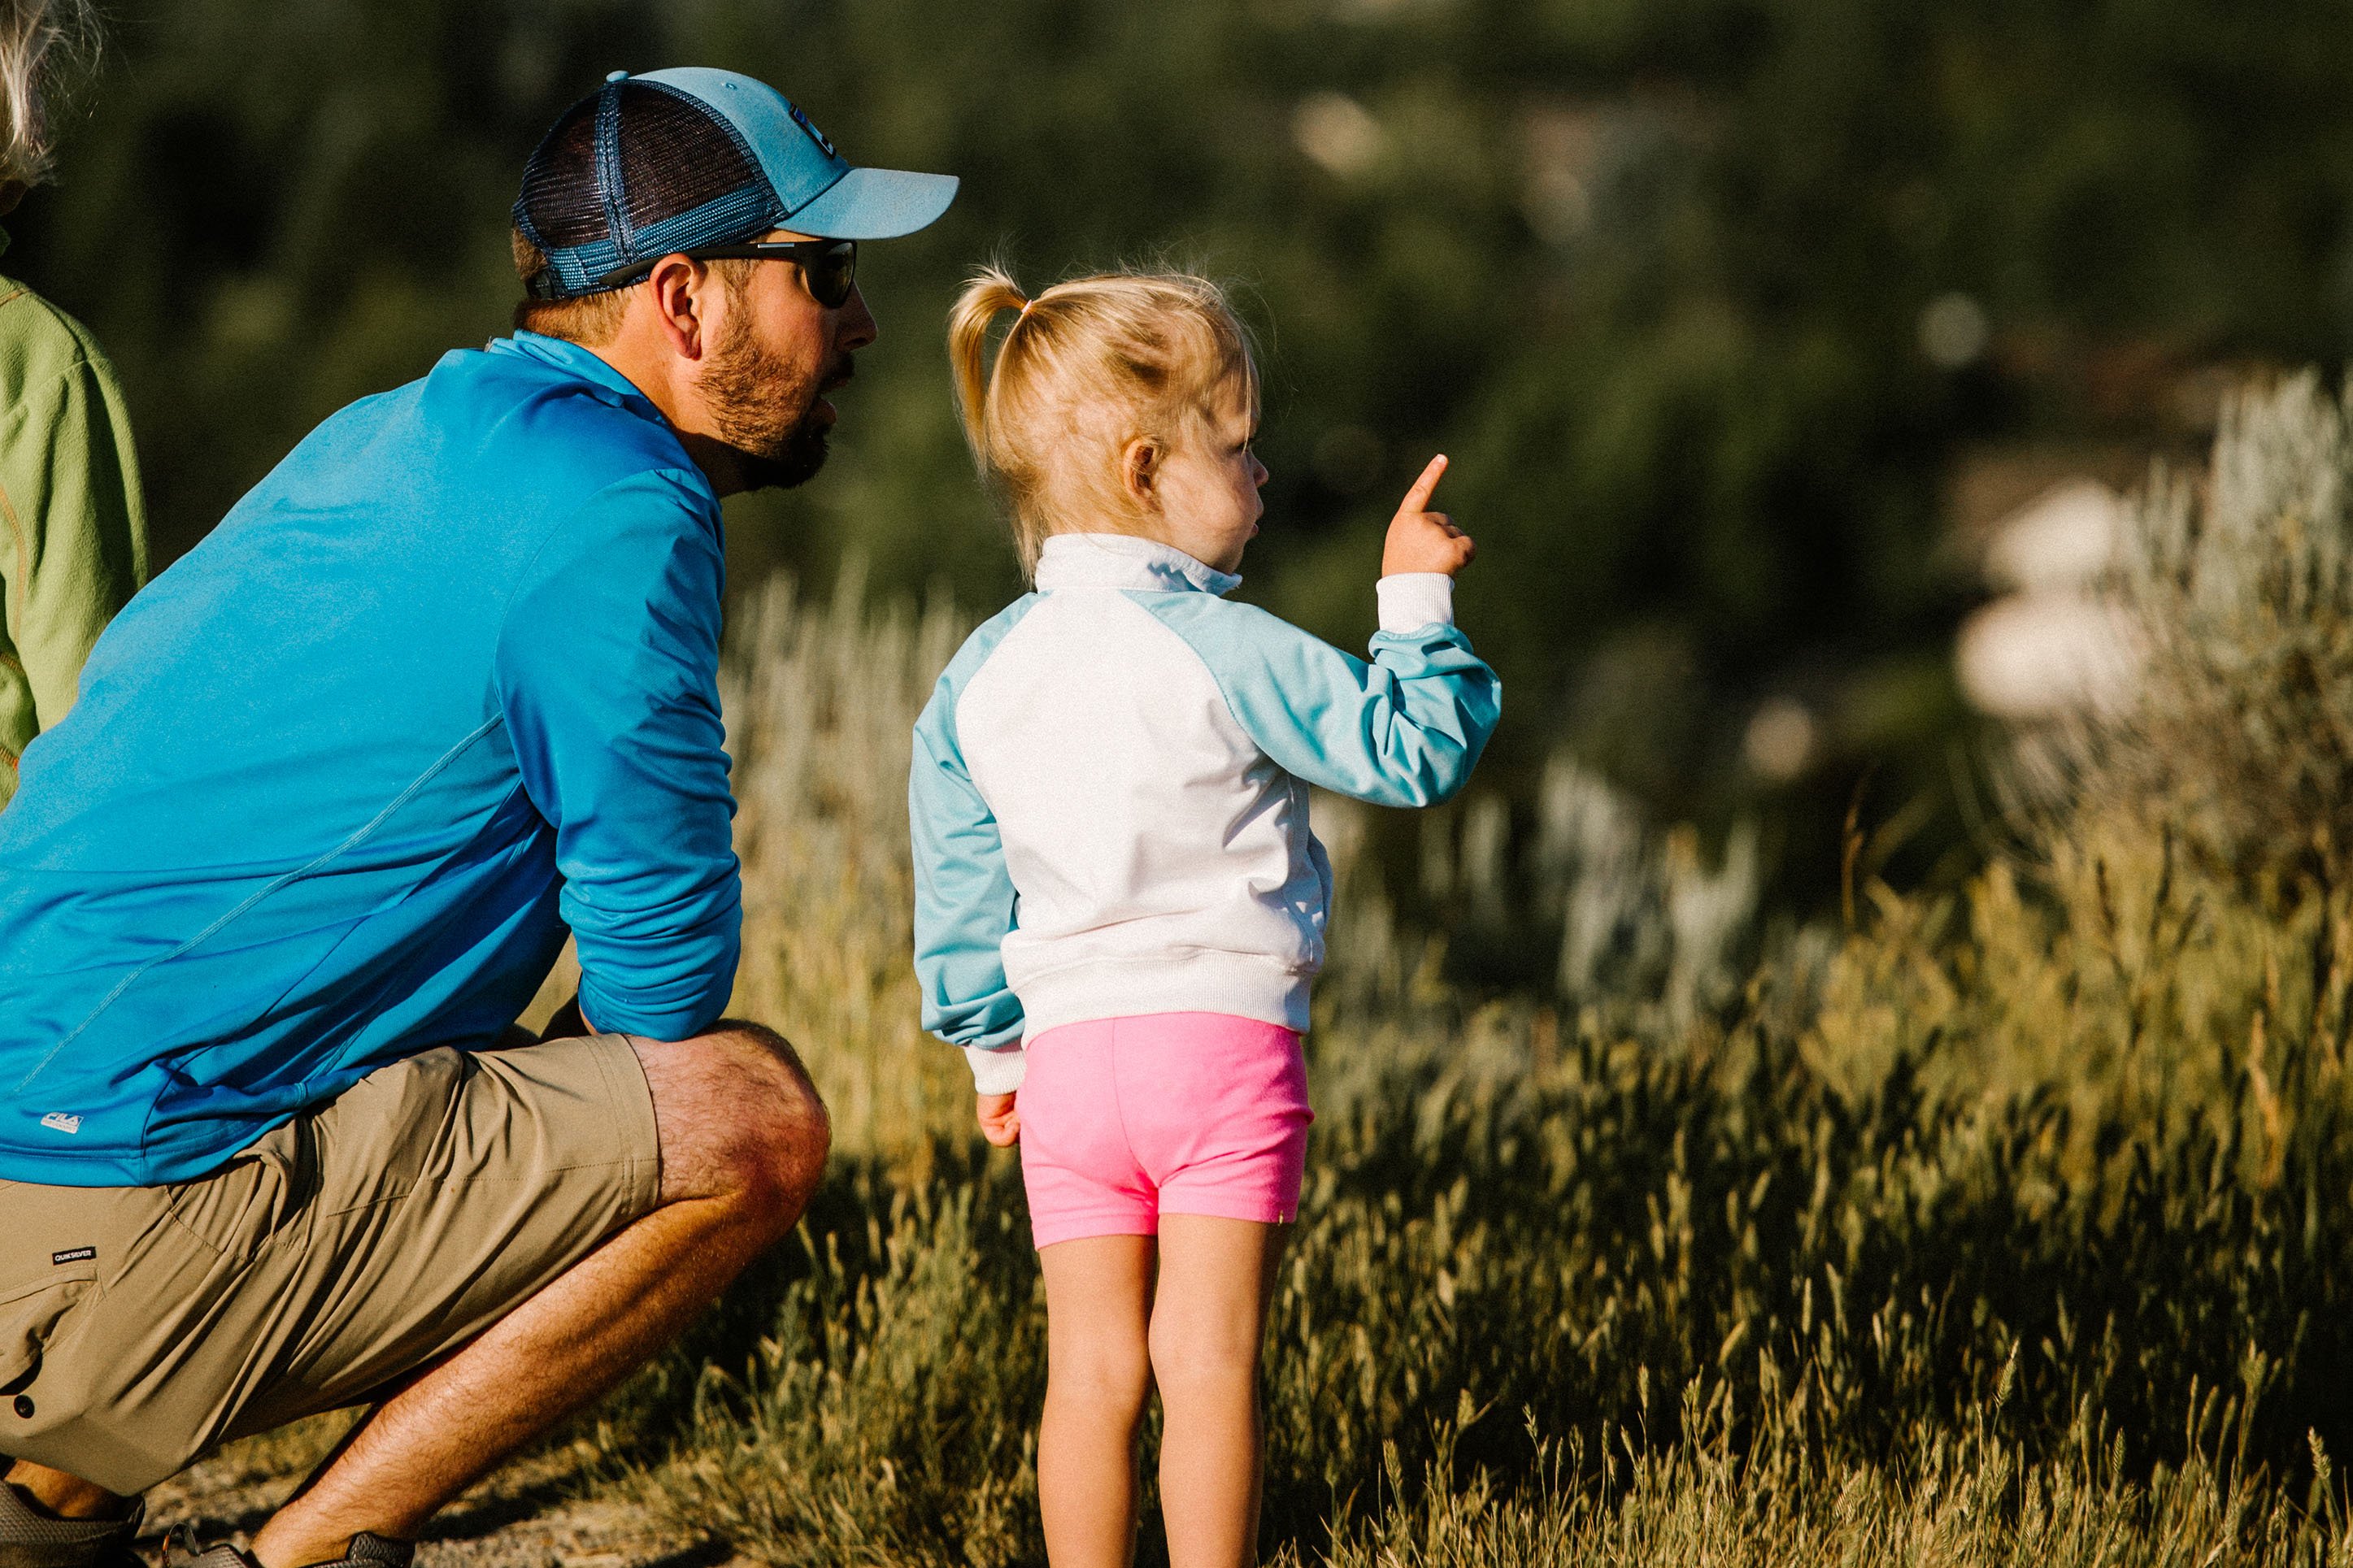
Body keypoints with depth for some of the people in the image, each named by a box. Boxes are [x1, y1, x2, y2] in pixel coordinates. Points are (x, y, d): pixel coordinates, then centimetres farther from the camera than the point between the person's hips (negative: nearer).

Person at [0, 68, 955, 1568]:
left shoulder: (397, 435, 17)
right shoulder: (618, 513, -12)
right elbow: (666, 970, -9)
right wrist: (603, 1126, 14)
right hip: (129, 1228, -10)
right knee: (756, 1120, -10)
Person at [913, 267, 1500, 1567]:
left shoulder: (981, 676, 8)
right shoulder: (1223, 651, -10)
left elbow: (958, 886, 15)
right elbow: (1411, 750, -7)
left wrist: (992, 1047, 24)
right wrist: (1417, 606, 3)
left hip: (1066, 1051, 5)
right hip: (1221, 1034, -5)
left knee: (1092, 1367, 7)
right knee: (1208, 1362, -3)